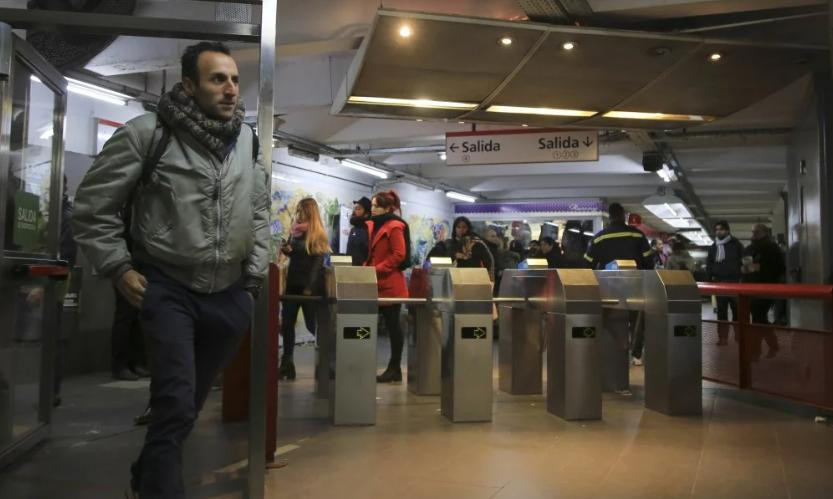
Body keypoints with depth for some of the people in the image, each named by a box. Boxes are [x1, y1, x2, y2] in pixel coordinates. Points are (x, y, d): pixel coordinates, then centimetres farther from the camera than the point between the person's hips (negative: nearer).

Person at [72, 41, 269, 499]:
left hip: (229, 296, 5)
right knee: (176, 404, -10)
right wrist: (119, 270, -8)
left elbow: (260, 214, 14)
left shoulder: (249, 142, 4)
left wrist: (254, 278, 9)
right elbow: (93, 206, -4)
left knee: (188, 402, 18)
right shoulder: (147, 133, -10)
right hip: (168, 290, -4)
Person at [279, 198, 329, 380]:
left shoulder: (318, 235, -7)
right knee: (287, 324, 3)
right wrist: (286, 250, -3)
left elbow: (318, 262, -12)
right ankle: (287, 363, 9)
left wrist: (311, 286, -19)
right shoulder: (294, 230, 10)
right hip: (292, 283, 6)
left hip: (309, 285, -6)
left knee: (312, 325, -1)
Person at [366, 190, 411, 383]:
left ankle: (395, 369, 9)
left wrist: (377, 270, -18)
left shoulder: (394, 227, -10)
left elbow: (399, 255, -17)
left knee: (392, 326, 0)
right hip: (377, 285, 8)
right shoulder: (374, 225, 16)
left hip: (390, 285, -8)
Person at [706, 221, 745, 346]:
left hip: (734, 282, -3)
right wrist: (710, 279, 1)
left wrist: (741, 278, -9)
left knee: (737, 309, 2)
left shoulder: (736, 244, 3)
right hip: (719, 282, 3)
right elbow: (709, 265, 13)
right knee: (721, 311, 3)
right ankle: (722, 337, 7)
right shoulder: (713, 247, 13)